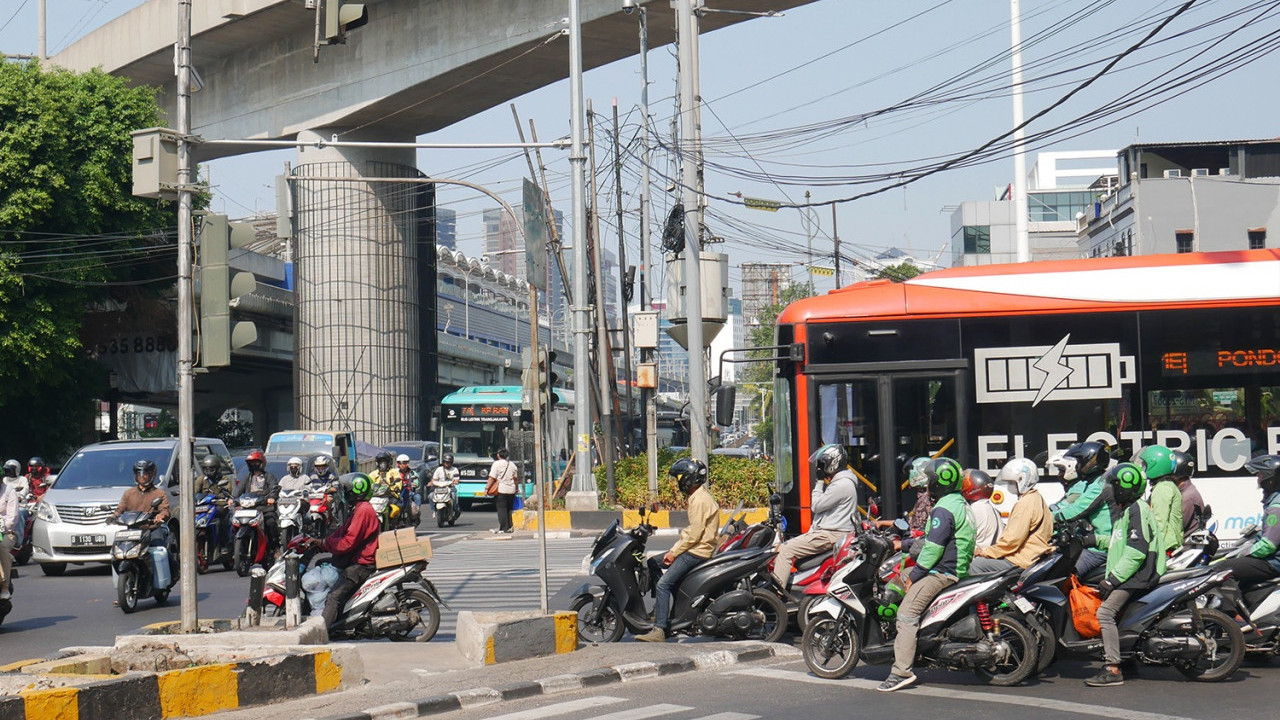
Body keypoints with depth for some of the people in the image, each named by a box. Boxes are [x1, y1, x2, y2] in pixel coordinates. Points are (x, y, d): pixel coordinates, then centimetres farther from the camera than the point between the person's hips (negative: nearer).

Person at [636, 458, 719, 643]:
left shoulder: (700, 500, -16)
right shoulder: (696, 496, 17)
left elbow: (694, 534, -20)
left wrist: (675, 553, -12)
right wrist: (673, 550, 12)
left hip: (698, 551, -11)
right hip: (695, 549, 11)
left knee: (663, 584, -18)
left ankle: (659, 630, -23)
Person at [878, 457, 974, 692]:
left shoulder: (944, 509, -16)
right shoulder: (959, 503, 17)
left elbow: (933, 548, -20)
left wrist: (915, 575, -13)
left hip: (942, 572, -12)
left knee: (907, 613, -20)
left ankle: (902, 671, -29)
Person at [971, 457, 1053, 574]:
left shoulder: (1025, 504, -16)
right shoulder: (1037, 498, 16)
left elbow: (1013, 539, -22)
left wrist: (986, 551, -12)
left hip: (1024, 559, -11)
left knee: (976, 565, -14)